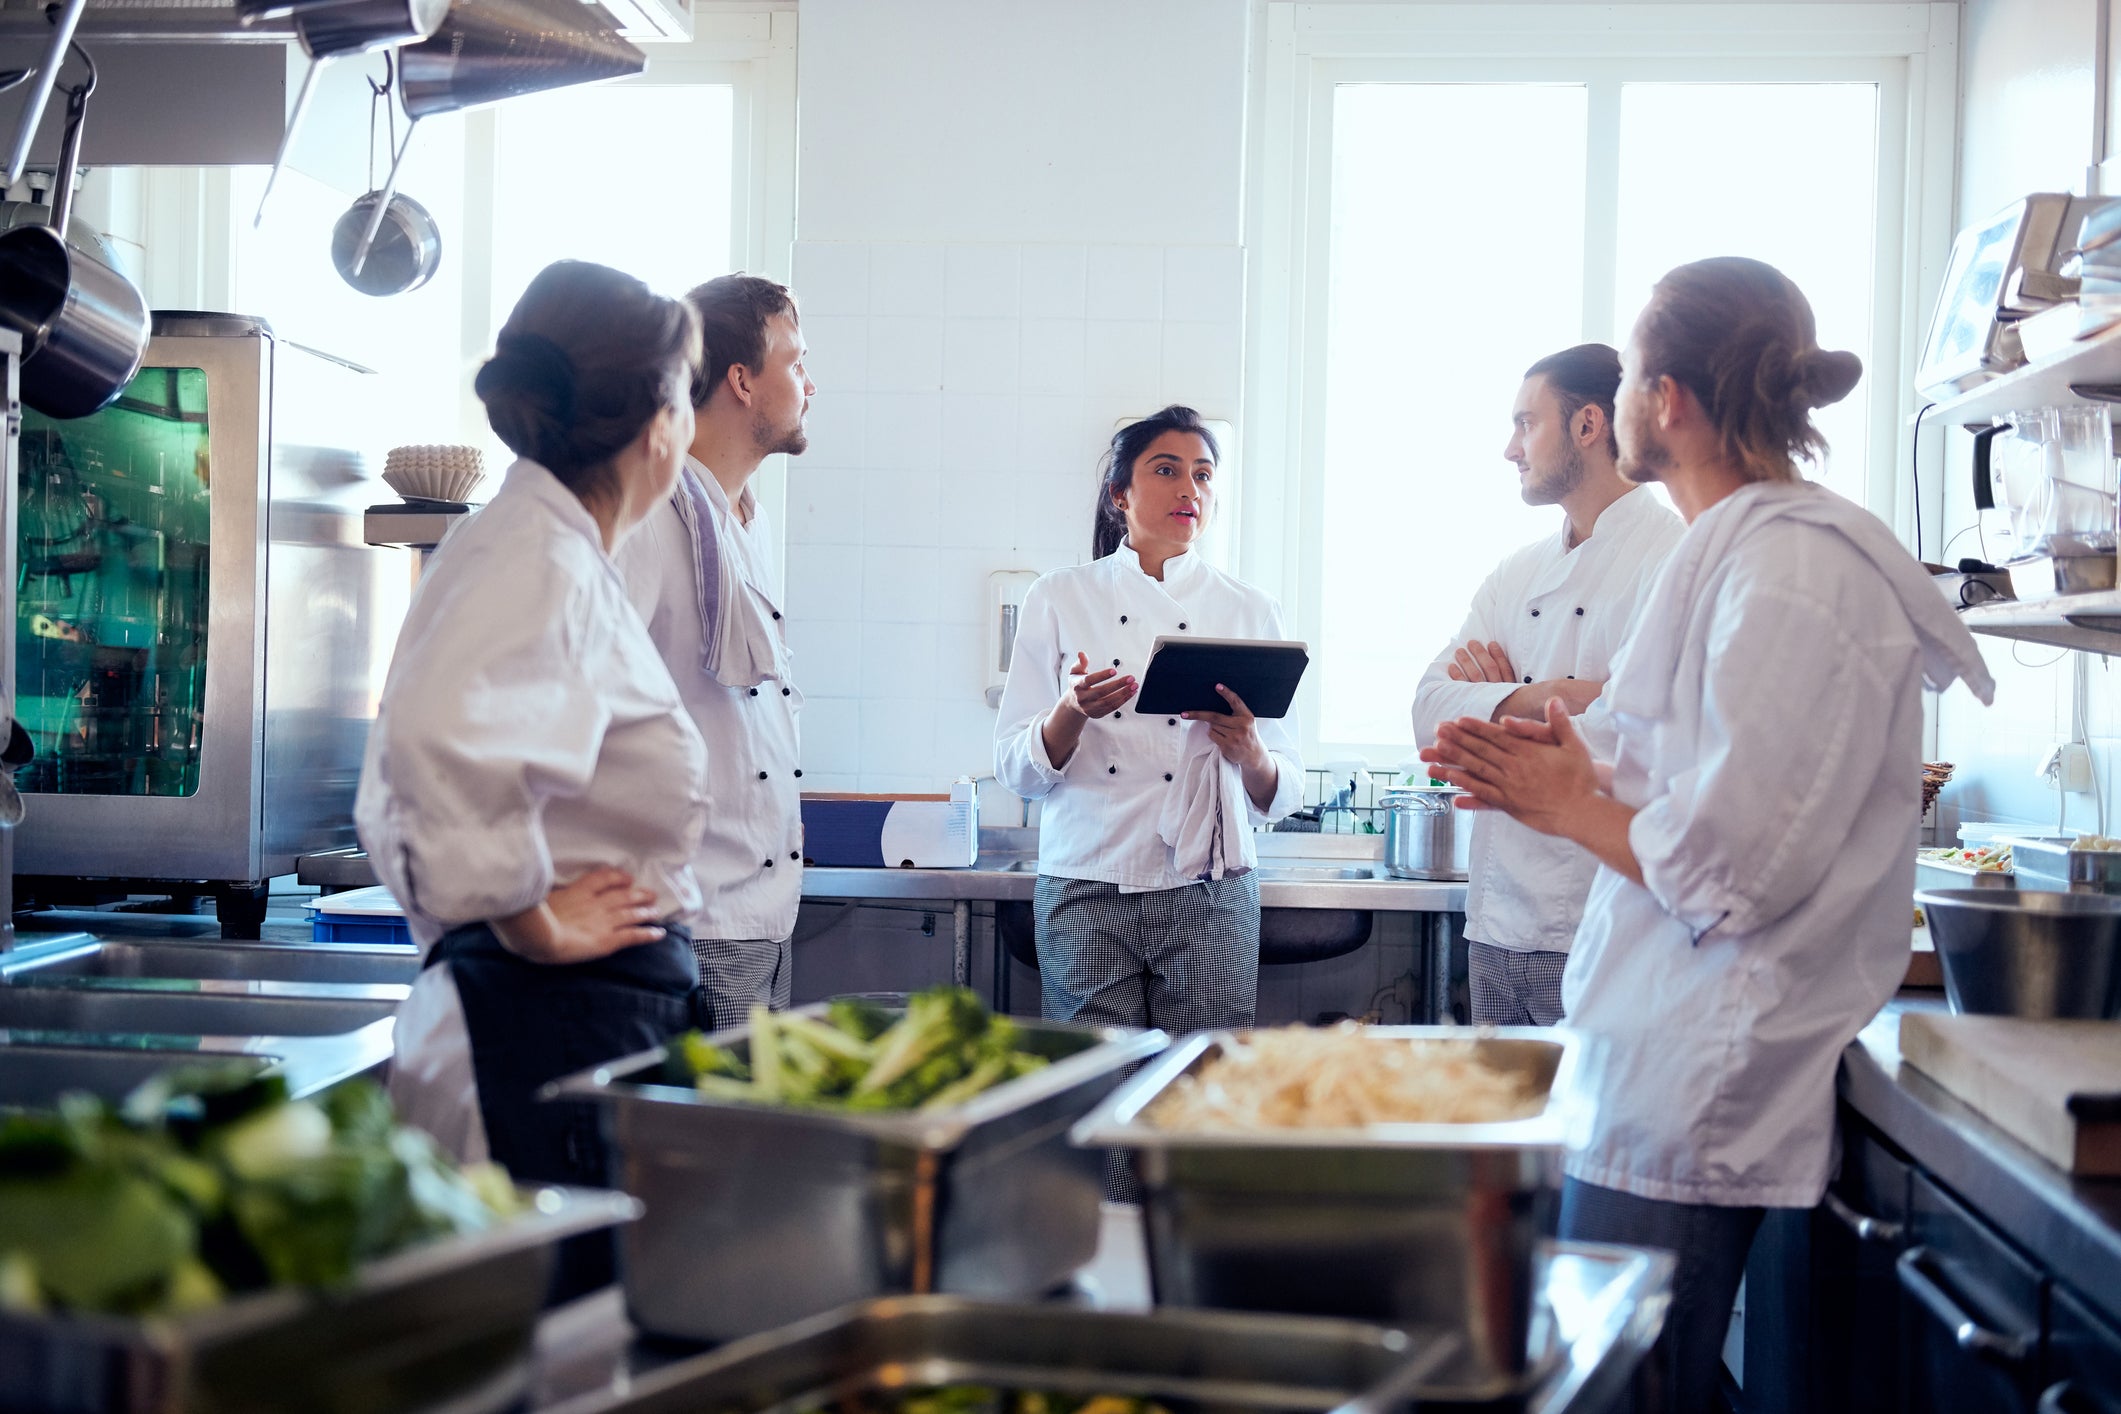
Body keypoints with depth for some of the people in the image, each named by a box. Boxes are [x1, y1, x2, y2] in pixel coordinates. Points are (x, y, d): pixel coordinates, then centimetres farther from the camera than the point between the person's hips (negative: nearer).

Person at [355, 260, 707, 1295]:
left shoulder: (554, 550, 16)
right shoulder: (540, 559, -14)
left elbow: (399, 800, 26)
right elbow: (445, 743, -34)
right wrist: (534, 927, -21)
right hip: (558, 1027, -10)